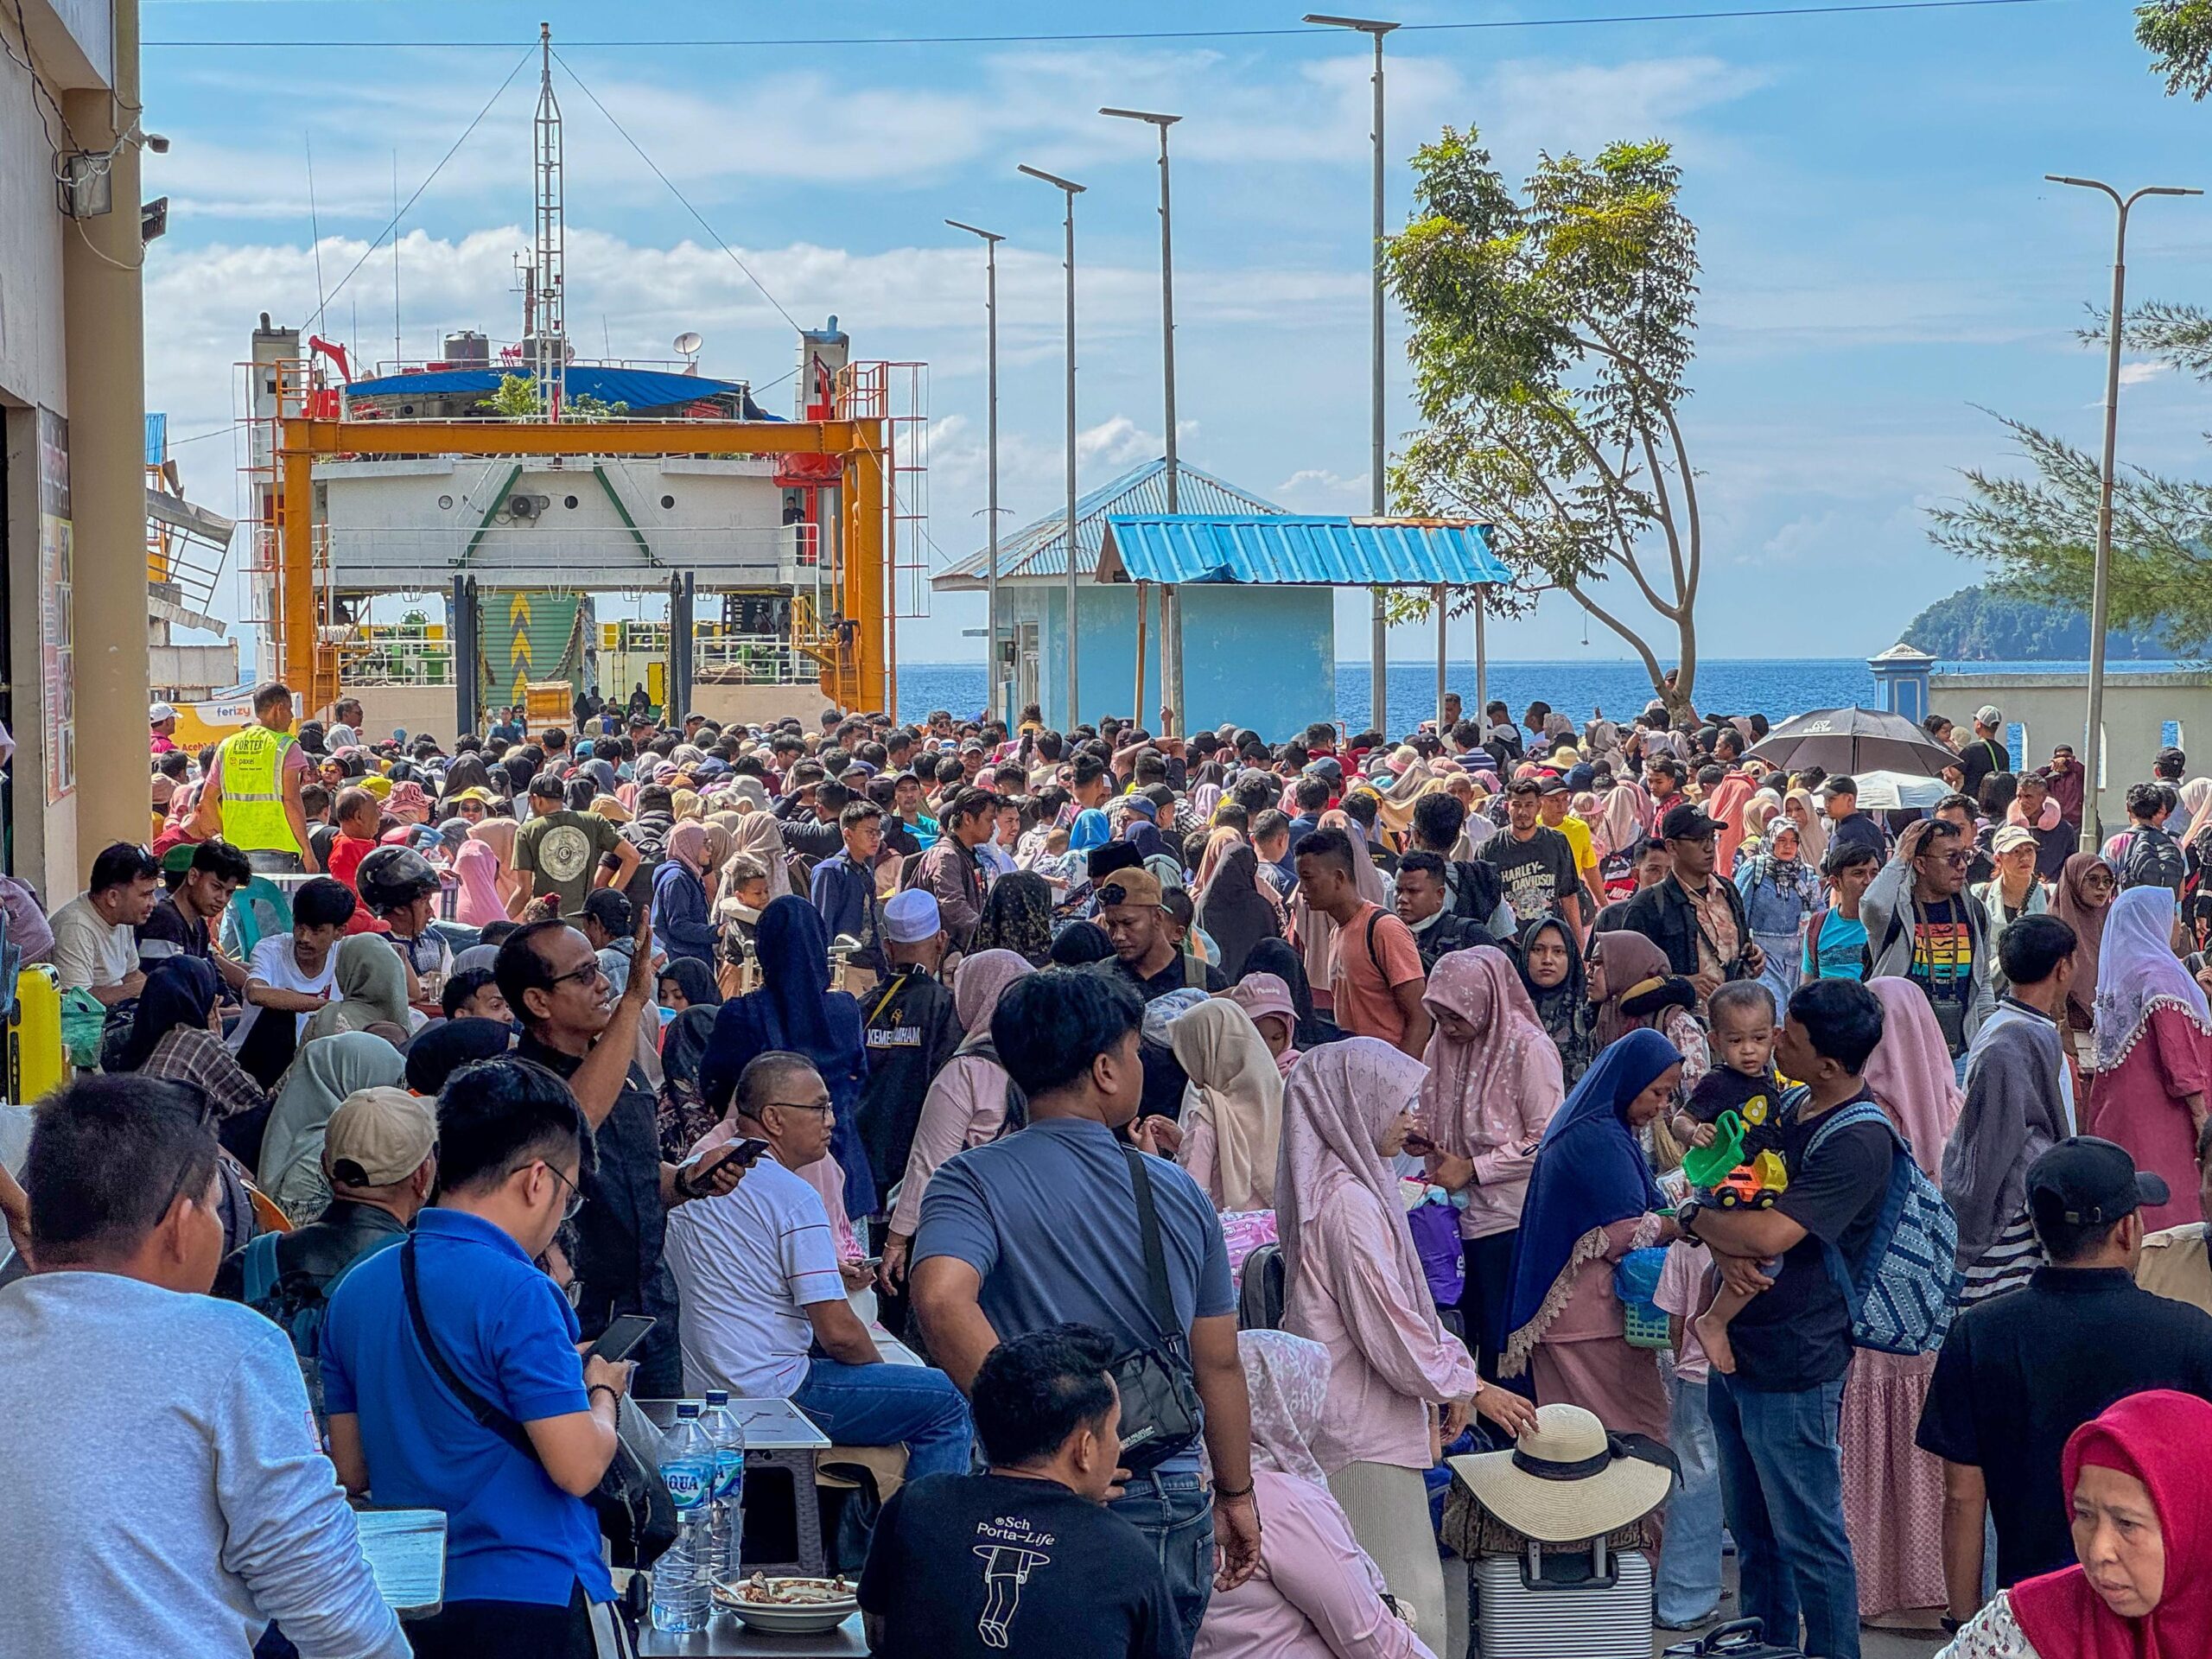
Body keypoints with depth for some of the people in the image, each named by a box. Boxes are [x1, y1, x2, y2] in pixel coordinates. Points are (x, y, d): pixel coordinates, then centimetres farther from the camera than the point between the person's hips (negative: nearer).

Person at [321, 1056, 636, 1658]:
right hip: (531, 1605, -7)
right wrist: (602, 1391, 1)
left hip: (409, 1605, 7)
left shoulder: (355, 1290, 6)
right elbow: (578, 1466, -18)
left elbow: (351, 1470, 12)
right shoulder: (516, 1292, -17)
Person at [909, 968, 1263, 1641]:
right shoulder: (1178, 1193, 4)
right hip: (1172, 1504, 2)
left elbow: (942, 1298, -26)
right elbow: (1219, 1364, 10)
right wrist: (1236, 1495, 22)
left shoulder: (974, 1181, -6)